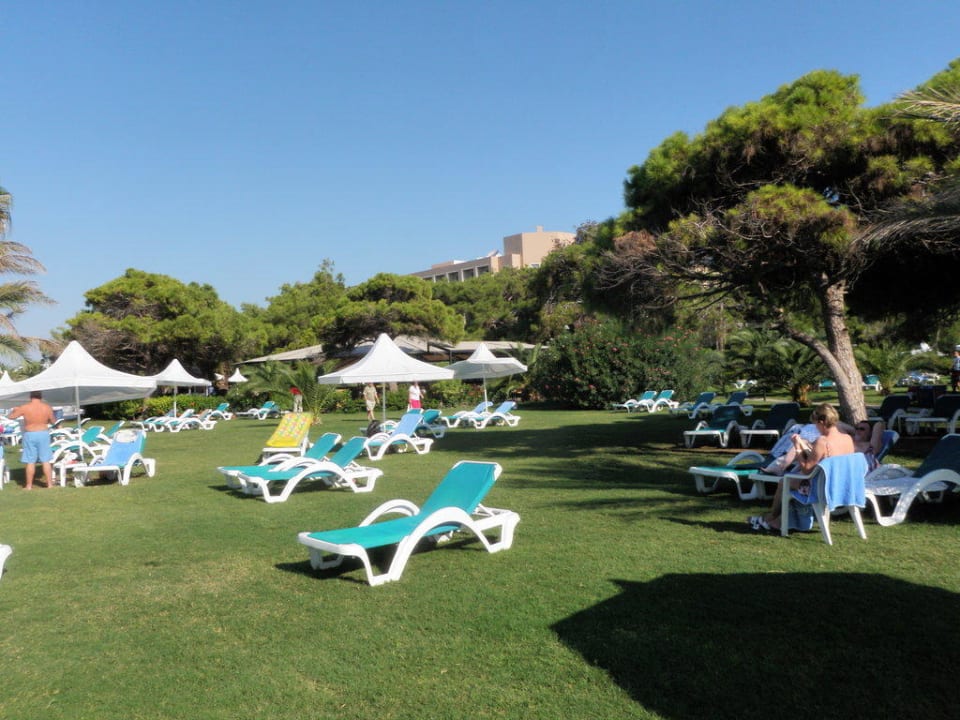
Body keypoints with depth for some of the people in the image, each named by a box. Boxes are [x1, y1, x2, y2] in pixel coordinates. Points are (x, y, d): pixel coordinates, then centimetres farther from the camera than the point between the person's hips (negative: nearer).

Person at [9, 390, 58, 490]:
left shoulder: (24, 408, -8)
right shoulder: (47, 408, -5)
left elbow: (12, 416, 5)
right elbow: (53, 421, 5)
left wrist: (15, 410, 26)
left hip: (30, 435, -1)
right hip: (43, 434, 1)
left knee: (30, 462, 6)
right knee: (46, 461, 6)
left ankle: (29, 485, 11)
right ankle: (50, 484, 8)